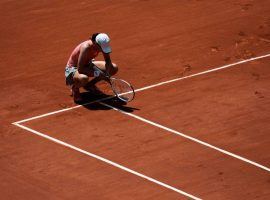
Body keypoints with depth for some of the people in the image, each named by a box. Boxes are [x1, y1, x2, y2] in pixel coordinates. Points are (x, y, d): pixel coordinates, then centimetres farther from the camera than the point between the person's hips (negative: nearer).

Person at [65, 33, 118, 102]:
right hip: (73, 68, -7)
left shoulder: (102, 45, -17)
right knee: (84, 78, -43)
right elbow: (80, 69, -36)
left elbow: (107, 60, 0)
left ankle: (89, 84, 15)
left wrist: (107, 75, -16)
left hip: (87, 65, 7)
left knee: (114, 68, -3)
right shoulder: (86, 48, -37)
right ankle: (75, 88, -4)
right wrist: (96, 74, -36)